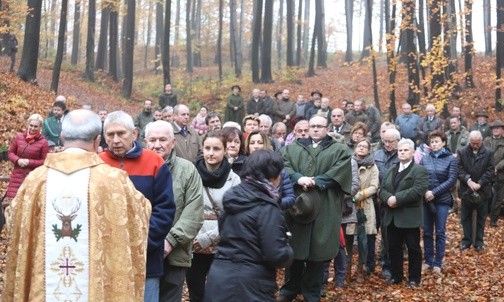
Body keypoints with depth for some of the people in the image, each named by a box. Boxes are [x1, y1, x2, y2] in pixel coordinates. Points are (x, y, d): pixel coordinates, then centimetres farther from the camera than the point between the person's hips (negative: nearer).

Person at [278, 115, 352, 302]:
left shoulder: (340, 150, 9)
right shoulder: (292, 148, 15)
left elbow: (339, 173, -6)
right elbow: (283, 165, -1)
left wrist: (316, 182, -16)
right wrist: (298, 178, -19)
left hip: (323, 208, -2)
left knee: (317, 250, 2)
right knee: (294, 248, 7)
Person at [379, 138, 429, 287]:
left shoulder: (420, 170, -4)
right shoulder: (391, 170, 17)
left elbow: (418, 190, -18)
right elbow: (382, 189, 9)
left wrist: (397, 198, -21)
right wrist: (388, 198, -13)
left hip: (410, 216, -6)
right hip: (392, 216, 6)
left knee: (413, 248, 3)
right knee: (393, 247, 11)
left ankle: (414, 278, 13)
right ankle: (396, 275, 23)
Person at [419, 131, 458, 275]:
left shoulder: (451, 159, -2)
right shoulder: (424, 159, 4)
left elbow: (452, 180, -10)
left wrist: (434, 192, -17)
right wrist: (424, 192, -15)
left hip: (442, 200, -2)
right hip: (426, 200, 2)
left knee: (440, 232, 3)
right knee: (427, 231, 8)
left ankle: (438, 263, 13)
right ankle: (428, 261, 20)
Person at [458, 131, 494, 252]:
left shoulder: (488, 153, -3)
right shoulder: (462, 152, -3)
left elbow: (490, 170, -6)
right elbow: (459, 169, -8)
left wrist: (480, 183, -17)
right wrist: (468, 180, -22)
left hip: (483, 191, 0)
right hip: (466, 190, 0)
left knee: (481, 217, 9)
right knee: (466, 217, 8)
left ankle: (479, 241, 19)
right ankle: (467, 240, 19)